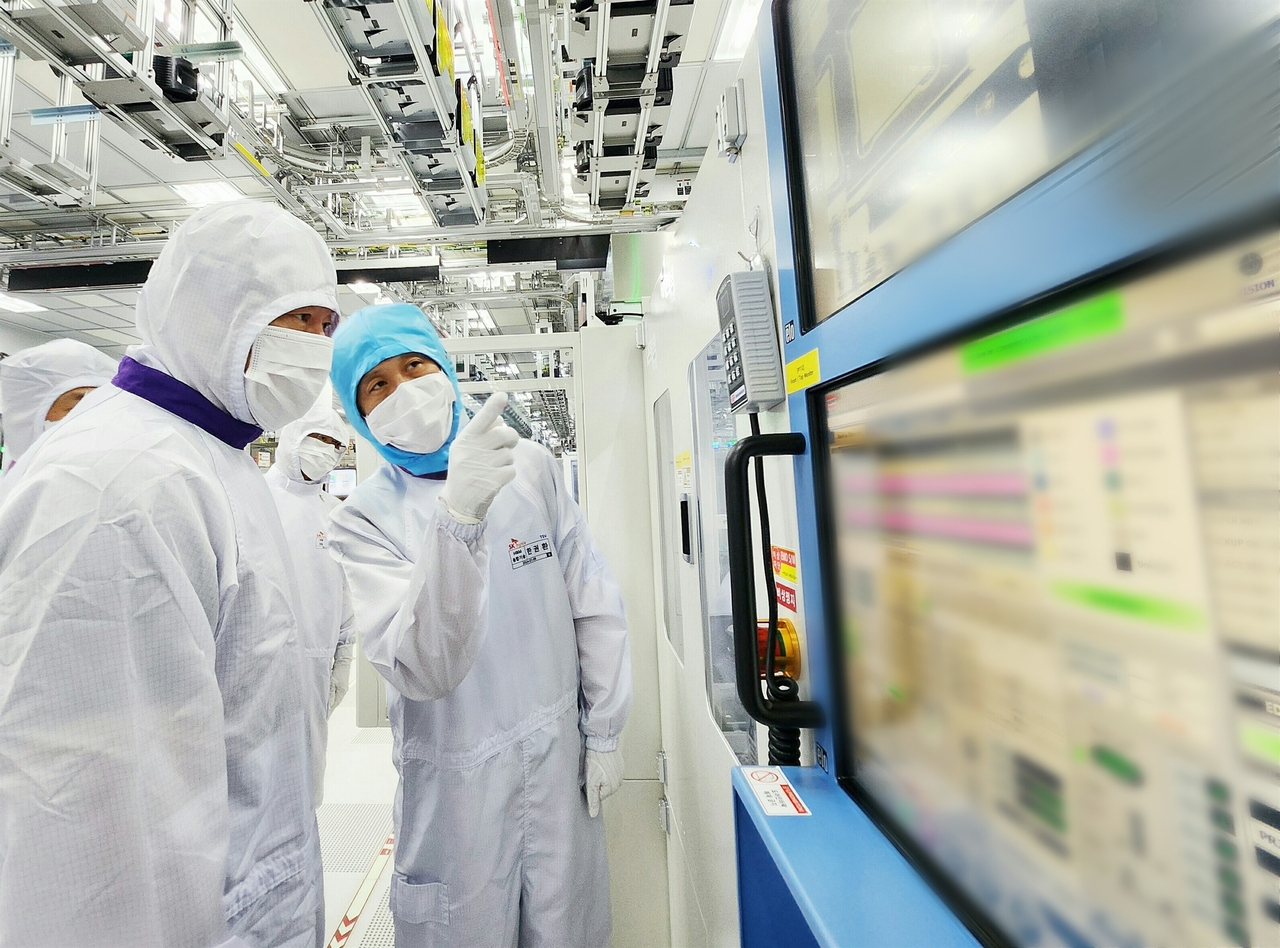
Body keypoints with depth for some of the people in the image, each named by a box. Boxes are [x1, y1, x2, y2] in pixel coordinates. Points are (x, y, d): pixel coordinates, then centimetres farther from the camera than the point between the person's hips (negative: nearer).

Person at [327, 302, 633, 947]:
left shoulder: (532, 466, -6)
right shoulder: (364, 520, -11)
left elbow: (594, 606, -2)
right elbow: (422, 672, -25)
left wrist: (604, 731, 1)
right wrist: (455, 519, -39)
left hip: (558, 751, 2)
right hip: (456, 774, -1)